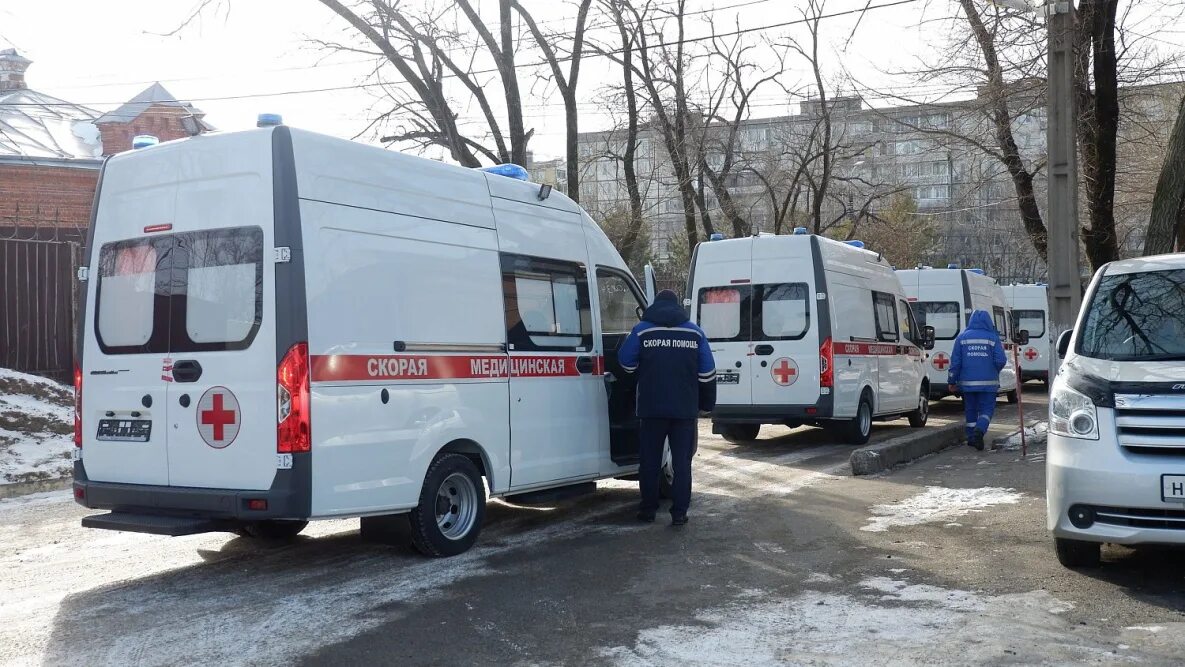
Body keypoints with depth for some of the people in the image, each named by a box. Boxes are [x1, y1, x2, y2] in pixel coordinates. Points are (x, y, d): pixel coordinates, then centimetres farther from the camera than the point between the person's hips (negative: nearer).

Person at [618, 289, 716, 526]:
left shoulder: (642, 331, -1)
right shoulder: (695, 332, 5)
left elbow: (626, 363, 1)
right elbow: (707, 372, 4)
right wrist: (706, 404, 13)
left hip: (652, 408, -1)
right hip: (685, 409, 1)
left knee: (650, 460, 10)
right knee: (682, 461, 5)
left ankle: (648, 509, 16)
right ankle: (679, 512, 3)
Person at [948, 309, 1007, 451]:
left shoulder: (962, 337, 3)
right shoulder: (993, 338, -2)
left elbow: (955, 362, 0)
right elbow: (1001, 361, -6)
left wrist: (952, 381, 7)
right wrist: (993, 371, 15)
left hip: (967, 382, 2)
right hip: (988, 383, -2)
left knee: (971, 410, 14)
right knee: (986, 409, 3)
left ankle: (971, 438, 18)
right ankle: (979, 430, -22)